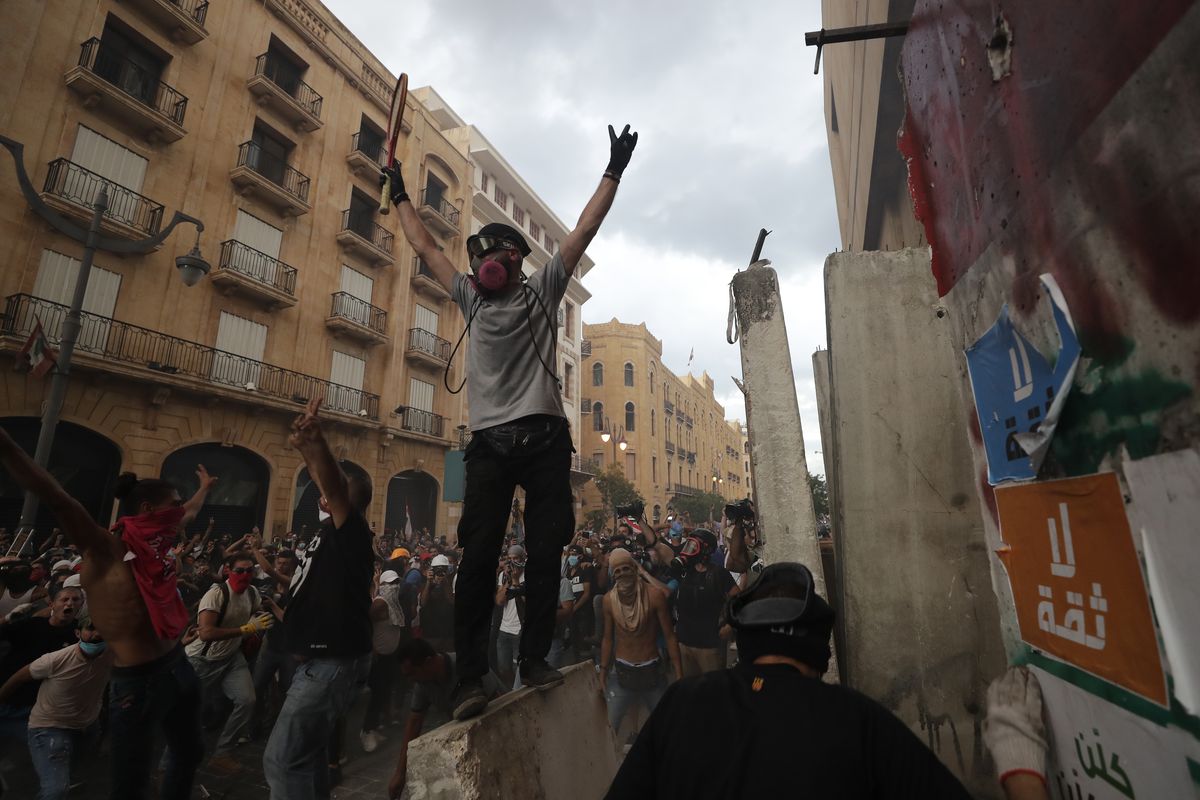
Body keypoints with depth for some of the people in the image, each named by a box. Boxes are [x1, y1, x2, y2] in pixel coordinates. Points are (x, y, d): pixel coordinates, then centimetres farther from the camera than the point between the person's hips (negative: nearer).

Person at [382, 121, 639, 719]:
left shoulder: (543, 289, 12)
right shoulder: (471, 298, 20)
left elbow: (584, 230, 8)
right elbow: (425, 246, 29)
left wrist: (613, 173, 6)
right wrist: (401, 196, 36)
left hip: (544, 439, -2)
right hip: (489, 443, 2)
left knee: (545, 552, 1)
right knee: (478, 557, -3)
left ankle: (534, 659, 15)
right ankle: (470, 676, 6)